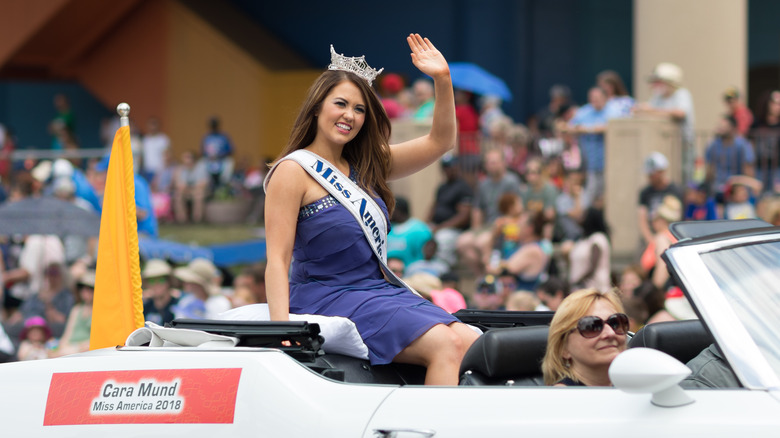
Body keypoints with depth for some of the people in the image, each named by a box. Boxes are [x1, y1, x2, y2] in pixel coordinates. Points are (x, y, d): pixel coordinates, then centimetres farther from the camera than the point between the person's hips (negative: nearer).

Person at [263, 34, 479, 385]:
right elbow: (277, 259, -11)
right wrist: (282, 329, -24)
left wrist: (442, 79, 2)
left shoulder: (366, 166, 15)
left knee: (476, 345, -13)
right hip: (328, 301, -8)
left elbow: (439, 142, 16)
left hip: (380, 293, 8)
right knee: (444, 345, -25)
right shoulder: (293, 172, -6)